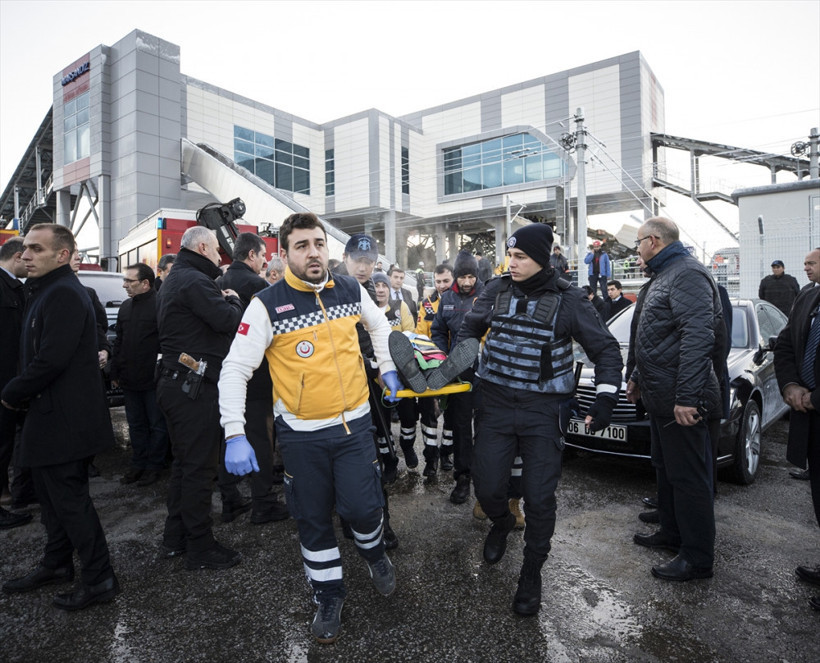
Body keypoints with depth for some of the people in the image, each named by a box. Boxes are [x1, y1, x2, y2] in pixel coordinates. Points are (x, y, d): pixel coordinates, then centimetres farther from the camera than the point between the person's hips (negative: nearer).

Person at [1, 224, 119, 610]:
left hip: (65, 418, -10)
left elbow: (51, 359, -24)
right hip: (52, 415, 10)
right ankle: (56, 565, 37)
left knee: (69, 498, -2)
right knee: (52, 495, 21)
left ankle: (100, 580, 11)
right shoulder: (46, 292, 16)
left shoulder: (64, 294, -18)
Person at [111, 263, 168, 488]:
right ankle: (138, 464, 29)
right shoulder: (126, 307, 12)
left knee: (157, 425, 7)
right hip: (129, 380, 8)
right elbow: (119, 342, 17)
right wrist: (115, 372, 15)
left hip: (153, 379, -7)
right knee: (136, 424, 17)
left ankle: (154, 466, 19)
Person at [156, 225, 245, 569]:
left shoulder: (172, 280, 19)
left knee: (184, 462, 18)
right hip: (195, 388, -11)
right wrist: (232, 299, -3)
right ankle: (200, 548, 10)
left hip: (176, 383, 11)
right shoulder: (195, 280, -15)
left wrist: (223, 298, 9)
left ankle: (174, 537, 30)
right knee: (199, 466, -2)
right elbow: (227, 320, -23)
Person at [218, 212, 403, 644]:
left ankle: (374, 554, 38)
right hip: (301, 432, -1)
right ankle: (328, 596, 35)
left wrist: (387, 367, 16)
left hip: (355, 422, 2)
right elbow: (235, 369, -14)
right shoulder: (267, 305, -13)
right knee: (313, 518, 12)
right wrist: (235, 435, -21)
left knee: (361, 506, 2)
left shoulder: (351, 290, -2)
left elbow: (378, 323, 19)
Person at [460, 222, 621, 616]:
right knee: (487, 489, 4)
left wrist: (605, 398, -9)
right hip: (495, 406, 3)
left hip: (543, 410, -2)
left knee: (539, 499, 2)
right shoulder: (496, 291, 3)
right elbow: (469, 328, 18)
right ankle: (502, 523, 41)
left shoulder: (567, 299, -5)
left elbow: (605, 348, 1)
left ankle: (531, 574, 26)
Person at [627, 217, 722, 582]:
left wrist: (687, 396, -28)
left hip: (681, 401, -10)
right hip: (660, 397, 11)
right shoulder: (663, 276, 18)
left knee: (689, 477, 0)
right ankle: (671, 535, 34)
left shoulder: (687, 274, -15)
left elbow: (698, 336, -26)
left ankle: (697, 558, 13)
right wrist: (638, 378, 25)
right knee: (666, 470, 19)